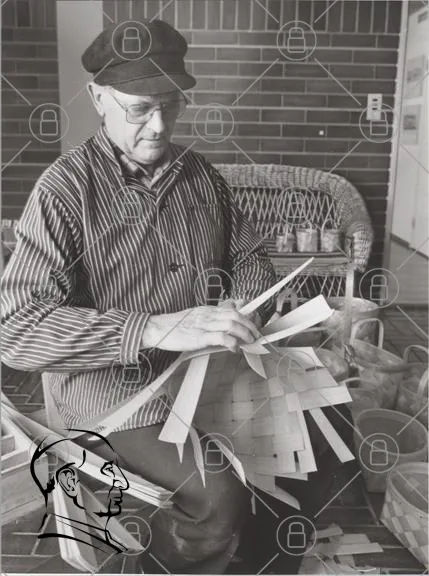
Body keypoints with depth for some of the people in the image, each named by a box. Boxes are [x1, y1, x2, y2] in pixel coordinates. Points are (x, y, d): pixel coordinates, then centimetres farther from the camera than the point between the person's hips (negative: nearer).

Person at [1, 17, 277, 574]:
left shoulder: (200, 173, 6)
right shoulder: (66, 188, -12)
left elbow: (251, 258, 15)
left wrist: (245, 307, -9)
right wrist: (155, 328, -32)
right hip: (114, 379, -5)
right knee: (220, 495, -25)